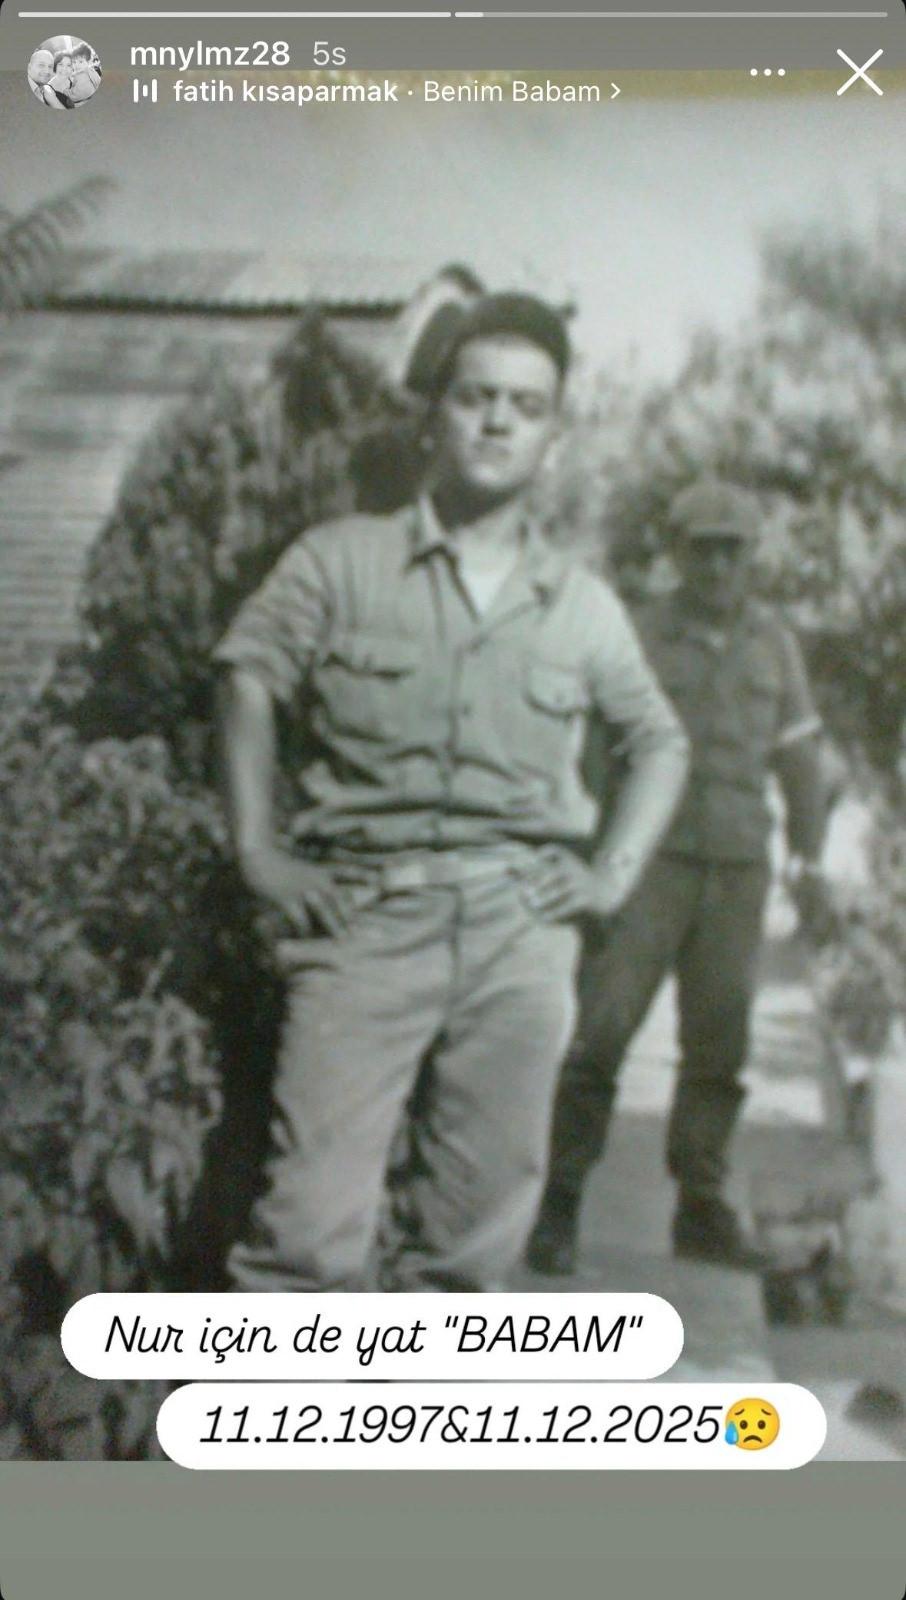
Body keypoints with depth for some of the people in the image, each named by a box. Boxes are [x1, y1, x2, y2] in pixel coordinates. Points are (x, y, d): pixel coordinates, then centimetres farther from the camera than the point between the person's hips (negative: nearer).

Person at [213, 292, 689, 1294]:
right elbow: (248, 680, 8)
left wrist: (615, 872, 11)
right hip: (365, 916, -3)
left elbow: (660, 740, 24)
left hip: (522, 928, 3)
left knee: (475, 1228, 5)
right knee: (317, 1227, -12)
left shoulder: (583, 607, 14)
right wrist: (256, 850, -2)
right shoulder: (340, 562, 8)